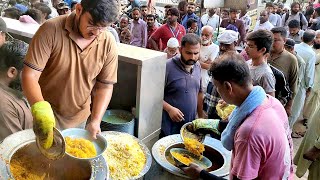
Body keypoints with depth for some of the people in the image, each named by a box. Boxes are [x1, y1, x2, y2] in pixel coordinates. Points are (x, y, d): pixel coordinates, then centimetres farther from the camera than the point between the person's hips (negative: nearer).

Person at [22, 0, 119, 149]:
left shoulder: (109, 44, -13)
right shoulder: (51, 30, -21)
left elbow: (104, 86, -7)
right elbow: (30, 75, -23)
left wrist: (96, 121, -18)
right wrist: (41, 108, -40)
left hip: (80, 119, 3)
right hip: (48, 115, -2)